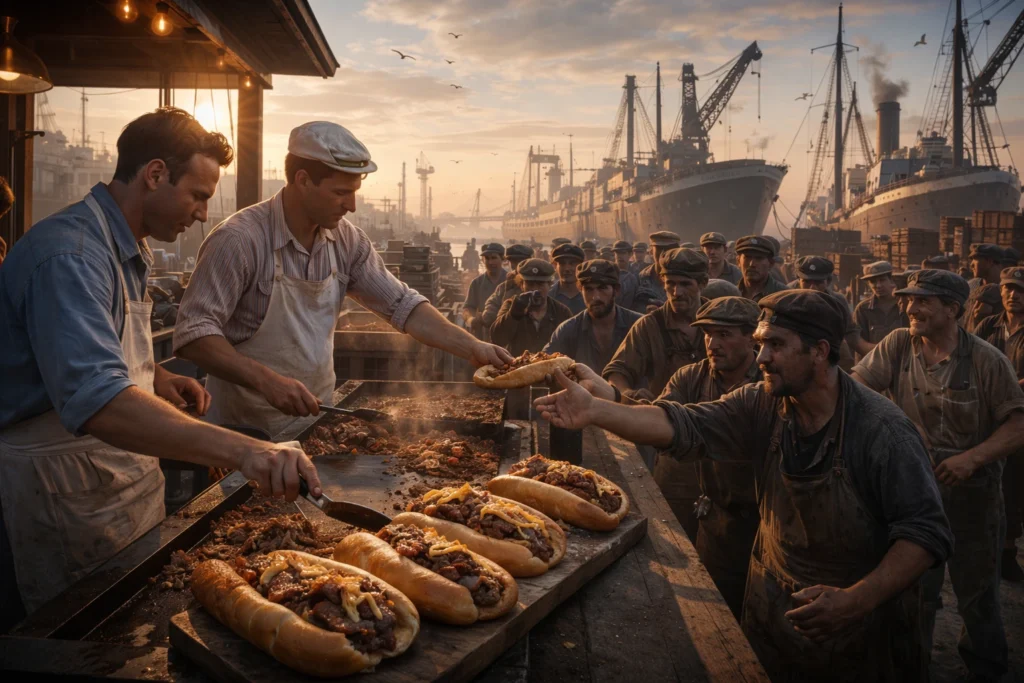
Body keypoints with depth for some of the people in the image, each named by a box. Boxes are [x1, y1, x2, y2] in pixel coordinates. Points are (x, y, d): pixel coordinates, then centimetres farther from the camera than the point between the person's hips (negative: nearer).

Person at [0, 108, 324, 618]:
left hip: (127, 472, 9)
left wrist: (157, 379, 3)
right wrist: (240, 450, -50)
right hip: (69, 489, -9)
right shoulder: (70, 255, -26)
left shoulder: (126, 250, 9)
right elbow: (95, 401, -41)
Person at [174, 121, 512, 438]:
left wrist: (472, 348, -6)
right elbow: (193, 332, -22)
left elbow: (401, 305, 4)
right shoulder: (239, 240, -19)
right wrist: (267, 381, -34)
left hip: (316, 421, 5)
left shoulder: (346, 240, -1)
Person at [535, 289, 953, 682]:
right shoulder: (761, 408, -9)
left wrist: (857, 600, -31)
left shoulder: (883, 431, -21)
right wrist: (594, 411, -32)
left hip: (856, 628, -4)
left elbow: (926, 531, -20)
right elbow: (683, 426, -18)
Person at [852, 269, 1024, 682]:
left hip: (971, 492, -2)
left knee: (977, 593, 17)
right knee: (914, 588, 18)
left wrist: (973, 457, -25)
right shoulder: (898, 345, -6)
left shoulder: (986, 360, -13)